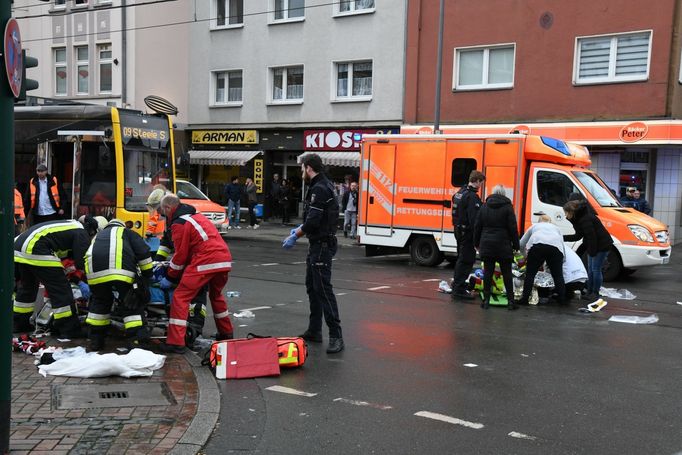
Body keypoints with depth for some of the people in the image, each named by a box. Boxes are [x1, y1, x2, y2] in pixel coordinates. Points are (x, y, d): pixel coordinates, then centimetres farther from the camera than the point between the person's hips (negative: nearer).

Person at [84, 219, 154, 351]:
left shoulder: (98, 236, 42)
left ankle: (95, 339, 28)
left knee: (100, 300, 25)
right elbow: (143, 252, 17)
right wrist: (147, 274, 27)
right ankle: (137, 338, 4)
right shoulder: (127, 232, 31)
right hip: (121, 268, -3)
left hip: (94, 271, 3)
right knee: (132, 301, 10)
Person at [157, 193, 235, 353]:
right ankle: (226, 333, 41)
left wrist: (170, 278, 9)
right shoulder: (196, 215, 25)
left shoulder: (179, 223, -2)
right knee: (216, 295, 30)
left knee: (180, 297, -3)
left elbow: (180, 255, -3)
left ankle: (175, 342, -8)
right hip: (224, 260, 9)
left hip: (205, 262, -9)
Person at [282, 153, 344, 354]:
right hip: (317, 244, 11)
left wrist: (295, 236, -13)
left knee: (323, 288, -12)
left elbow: (313, 220, -24)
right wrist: (299, 229, 20)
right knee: (312, 286, 15)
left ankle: (336, 336, -11)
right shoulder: (320, 187, 15)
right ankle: (314, 331, 23)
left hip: (322, 245, -11)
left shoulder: (320, 189, -18)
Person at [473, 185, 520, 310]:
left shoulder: (484, 206, 7)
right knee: (507, 273, 4)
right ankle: (510, 301, 5)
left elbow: (477, 227, 8)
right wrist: (516, 245, -1)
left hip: (487, 244, 2)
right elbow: (512, 228, -6)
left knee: (487, 273, 5)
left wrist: (477, 243, 16)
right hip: (503, 245, -2)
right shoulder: (507, 207, -4)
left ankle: (486, 300, 4)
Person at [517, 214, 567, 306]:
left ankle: (525, 299, 5)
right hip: (556, 246, 1)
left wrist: (526, 253, 52)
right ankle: (562, 299, 12)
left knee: (530, 273, 7)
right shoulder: (555, 228, 39)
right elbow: (562, 245, 28)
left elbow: (521, 244, 35)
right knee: (558, 275, 10)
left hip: (537, 244, -1)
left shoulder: (534, 226, 37)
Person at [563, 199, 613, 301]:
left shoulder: (585, 219, -26)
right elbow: (578, 236, 10)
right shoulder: (580, 218, 6)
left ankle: (595, 293, 5)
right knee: (590, 269, 11)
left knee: (595, 269, -5)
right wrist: (562, 238, 6)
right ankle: (589, 292, 18)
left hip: (602, 245, -10)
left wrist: (592, 251, -21)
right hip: (593, 246, 10)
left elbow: (592, 236, -27)